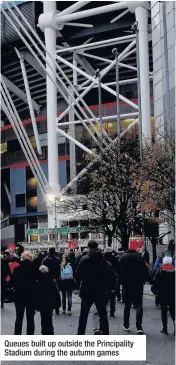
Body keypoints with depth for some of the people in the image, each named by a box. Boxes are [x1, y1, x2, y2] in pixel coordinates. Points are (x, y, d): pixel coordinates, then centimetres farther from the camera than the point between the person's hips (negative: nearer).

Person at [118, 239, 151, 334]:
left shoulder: (123, 257, 3)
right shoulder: (138, 257, -12)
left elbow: (119, 271, 6)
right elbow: (144, 270, -14)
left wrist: (122, 281, 14)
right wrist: (150, 279, -4)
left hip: (126, 285, 4)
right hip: (138, 285, -4)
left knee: (127, 305, 16)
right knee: (138, 305, -1)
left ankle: (126, 325, 20)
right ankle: (139, 327, -11)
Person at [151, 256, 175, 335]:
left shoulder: (160, 270, -7)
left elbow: (156, 282, -8)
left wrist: (154, 290, 3)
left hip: (163, 295, -2)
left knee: (164, 311, 6)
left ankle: (165, 328, 6)